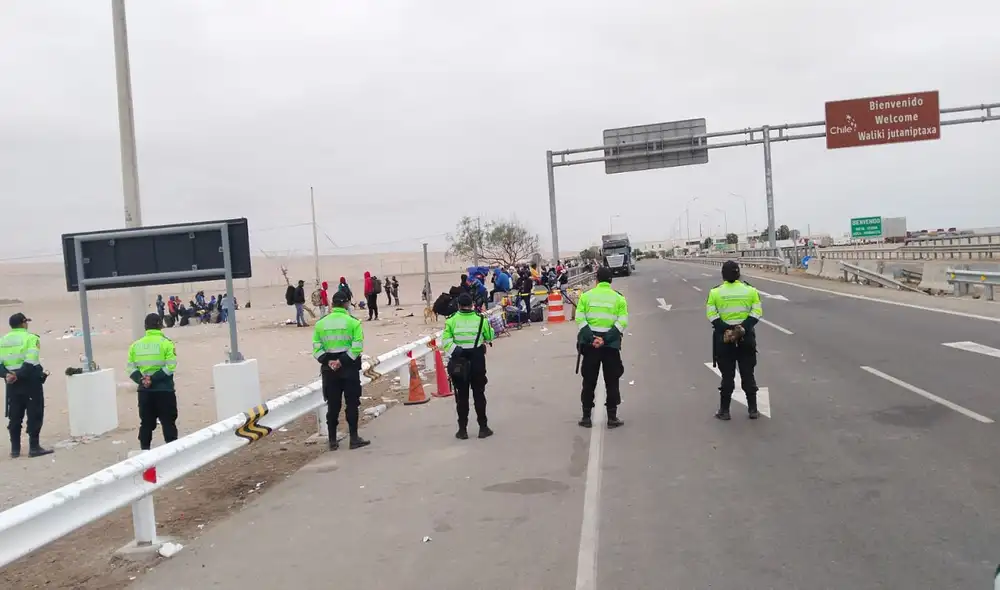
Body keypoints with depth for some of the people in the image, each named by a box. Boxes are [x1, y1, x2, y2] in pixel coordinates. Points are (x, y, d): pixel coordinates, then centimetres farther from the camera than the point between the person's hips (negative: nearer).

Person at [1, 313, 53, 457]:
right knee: (34, 415, 0)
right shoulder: (30, 338, -9)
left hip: (12, 384, 6)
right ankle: (34, 447, -1)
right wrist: (18, 376, -19)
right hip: (30, 382, -6)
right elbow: (30, 363, -21)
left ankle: (15, 448, 16)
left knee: (14, 416, 12)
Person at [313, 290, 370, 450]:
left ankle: (333, 441, 13)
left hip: (329, 370, 3)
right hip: (349, 367, -3)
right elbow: (357, 347, -15)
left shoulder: (320, 323, 5)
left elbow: (316, 348, -1)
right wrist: (342, 361, -14)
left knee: (333, 405, 10)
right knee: (352, 404, 5)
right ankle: (354, 438, 6)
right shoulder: (353, 322, -5)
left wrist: (327, 361, -8)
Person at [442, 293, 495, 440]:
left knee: (461, 396, 9)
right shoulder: (480, 319, -7)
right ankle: (483, 428, 17)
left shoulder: (451, 320, -8)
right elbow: (490, 337, 7)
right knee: (479, 394, 11)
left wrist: (454, 352, -13)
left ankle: (462, 429, 13)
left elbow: (445, 341, -17)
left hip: (458, 362, 0)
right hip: (477, 361, 0)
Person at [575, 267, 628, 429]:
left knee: (589, 381, 10)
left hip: (590, 343, 1)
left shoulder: (586, 295, 4)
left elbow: (580, 319, -7)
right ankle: (612, 417, 11)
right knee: (612, 381, 10)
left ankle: (586, 417, 13)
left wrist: (591, 338, -12)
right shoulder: (619, 298, 3)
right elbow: (622, 322, -9)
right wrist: (606, 339, -14)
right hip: (611, 344, -1)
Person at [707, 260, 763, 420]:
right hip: (746, 338, 1)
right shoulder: (751, 290, 0)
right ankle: (753, 410, 17)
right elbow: (757, 312, -8)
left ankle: (724, 410, 13)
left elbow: (711, 314, -12)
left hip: (724, 339, -1)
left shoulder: (715, 292, -4)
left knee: (727, 376, 9)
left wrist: (725, 330, -16)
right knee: (748, 375, 11)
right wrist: (743, 328, -14)